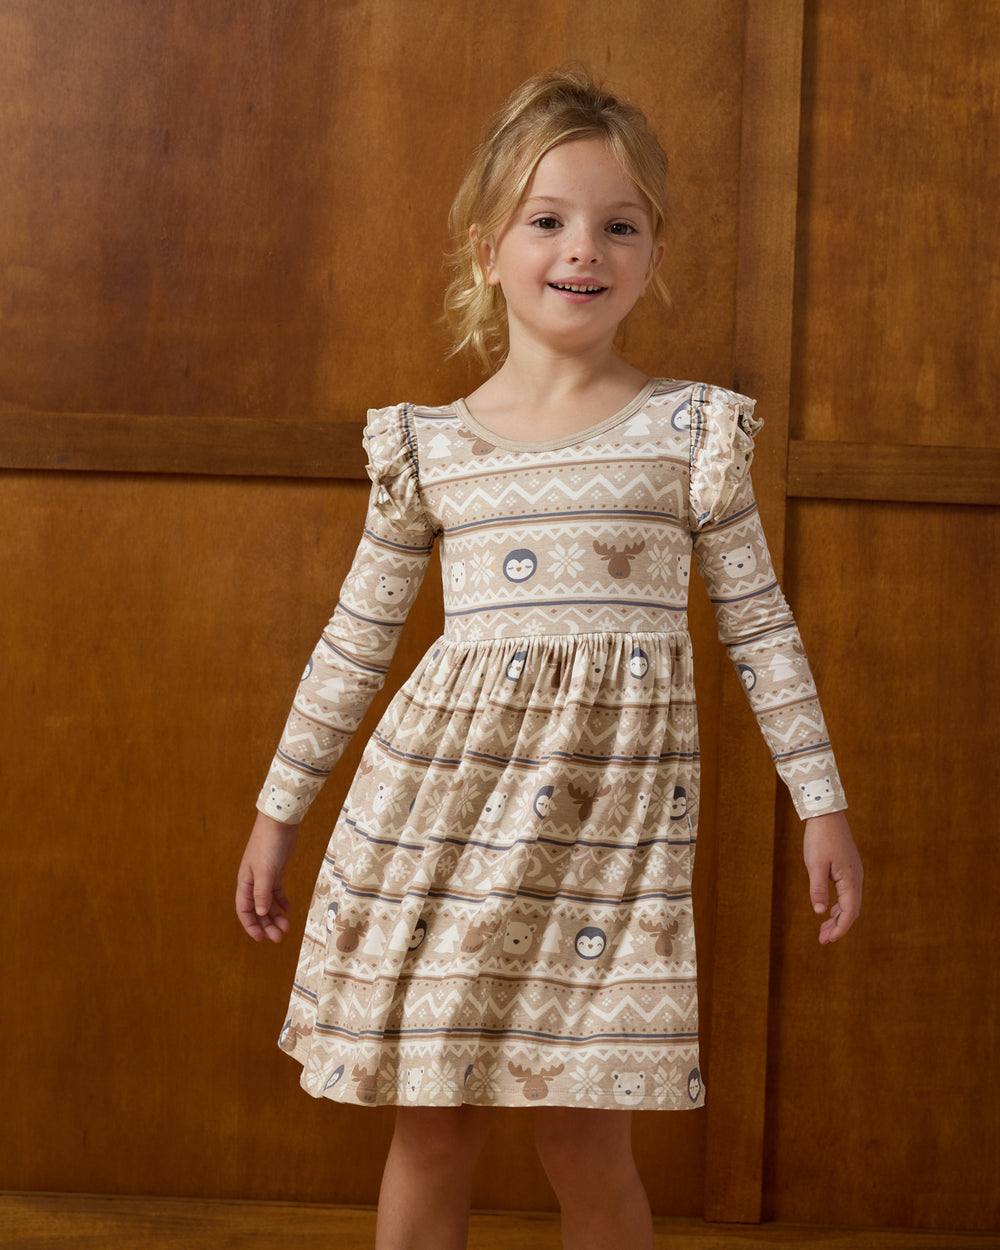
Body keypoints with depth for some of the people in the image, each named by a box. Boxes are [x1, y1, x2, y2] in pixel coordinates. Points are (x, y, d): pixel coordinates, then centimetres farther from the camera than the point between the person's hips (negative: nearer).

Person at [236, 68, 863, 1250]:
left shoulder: (691, 429, 2)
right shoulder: (428, 446, 6)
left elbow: (760, 625, 5)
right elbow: (356, 640, 12)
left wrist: (820, 802, 3)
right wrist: (277, 811, 14)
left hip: (613, 801, -1)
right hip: (442, 793, 2)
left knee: (586, 1141, 1)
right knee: (431, 1127, 7)